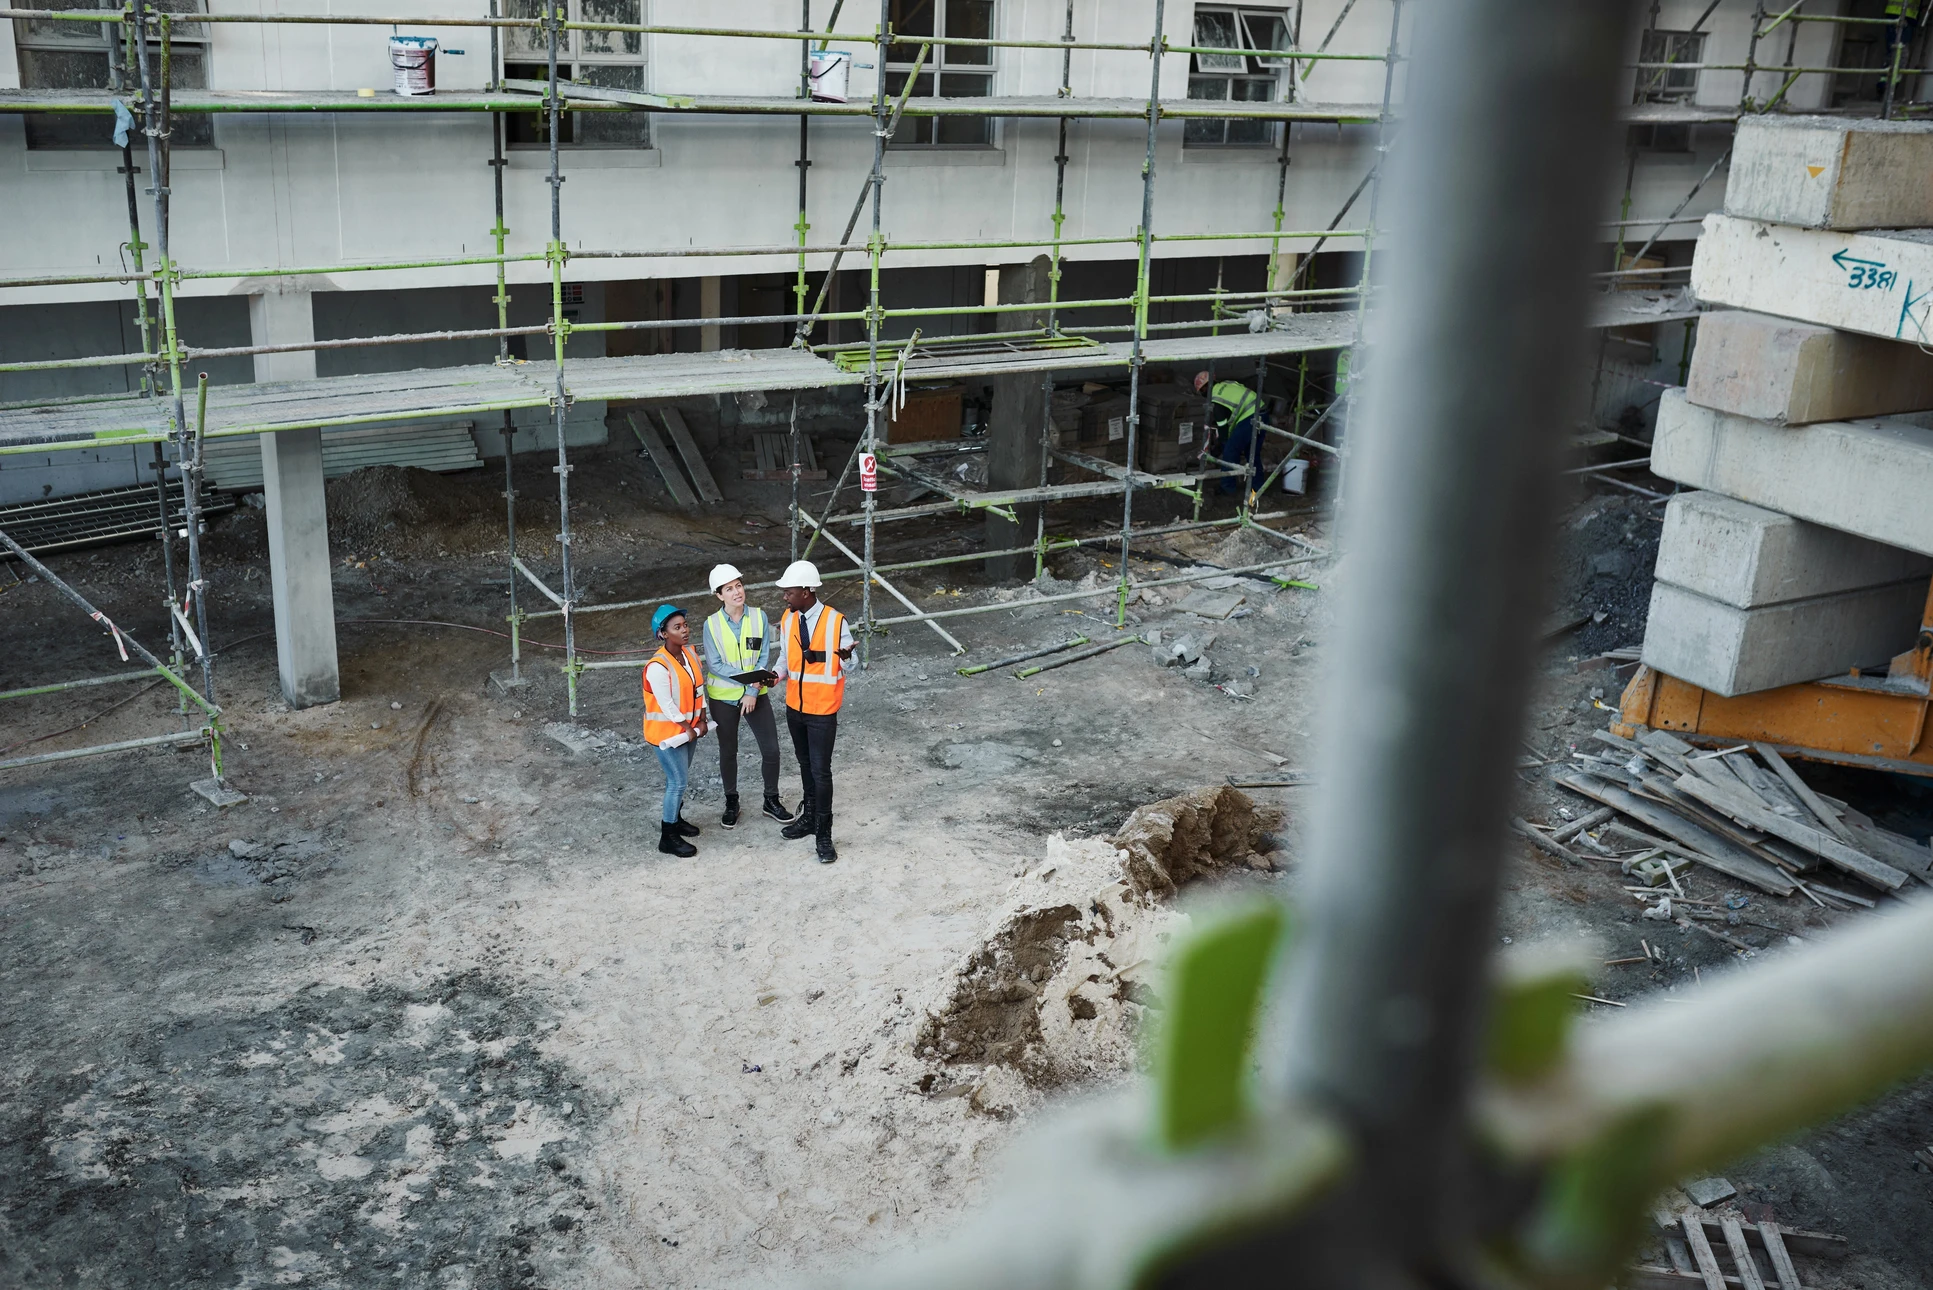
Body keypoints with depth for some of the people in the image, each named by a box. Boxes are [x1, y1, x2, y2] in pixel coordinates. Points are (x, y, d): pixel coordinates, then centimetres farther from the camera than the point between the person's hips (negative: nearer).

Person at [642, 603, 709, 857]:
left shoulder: (690, 653, -2)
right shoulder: (657, 667, -27)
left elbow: (699, 686, 7)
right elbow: (667, 705, -24)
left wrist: (701, 721, 1)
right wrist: (688, 728, -15)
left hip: (689, 728, 7)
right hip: (667, 731, -7)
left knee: (678, 778, 21)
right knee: (679, 781, -3)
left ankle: (675, 818, 40)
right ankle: (668, 837, 8)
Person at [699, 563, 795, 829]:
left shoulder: (759, 617, -9)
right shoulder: (712, 624, -12)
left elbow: (764, 659, -8)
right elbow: (714, 665, -13)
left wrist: (753, 691, -16)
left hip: (755, 695, 1)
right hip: (723, 697, -1)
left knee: (771, 749, 3)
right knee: (728, 752, 13)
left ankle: (771, 800, 24)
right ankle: (731, 802, 32)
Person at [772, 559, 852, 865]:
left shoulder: (836, 621, -18)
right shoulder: (787, 619, -3)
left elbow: (849, 667, -9)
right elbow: (785, 656, 9)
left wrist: (847, 656, -32)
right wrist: (777, 674, -12)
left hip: (822, 711, -5)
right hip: (794, 707, 5)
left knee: (821, 770, -1)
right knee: (805, 764, 20)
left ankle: (824, 836, 11)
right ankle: (810, 817, 38)